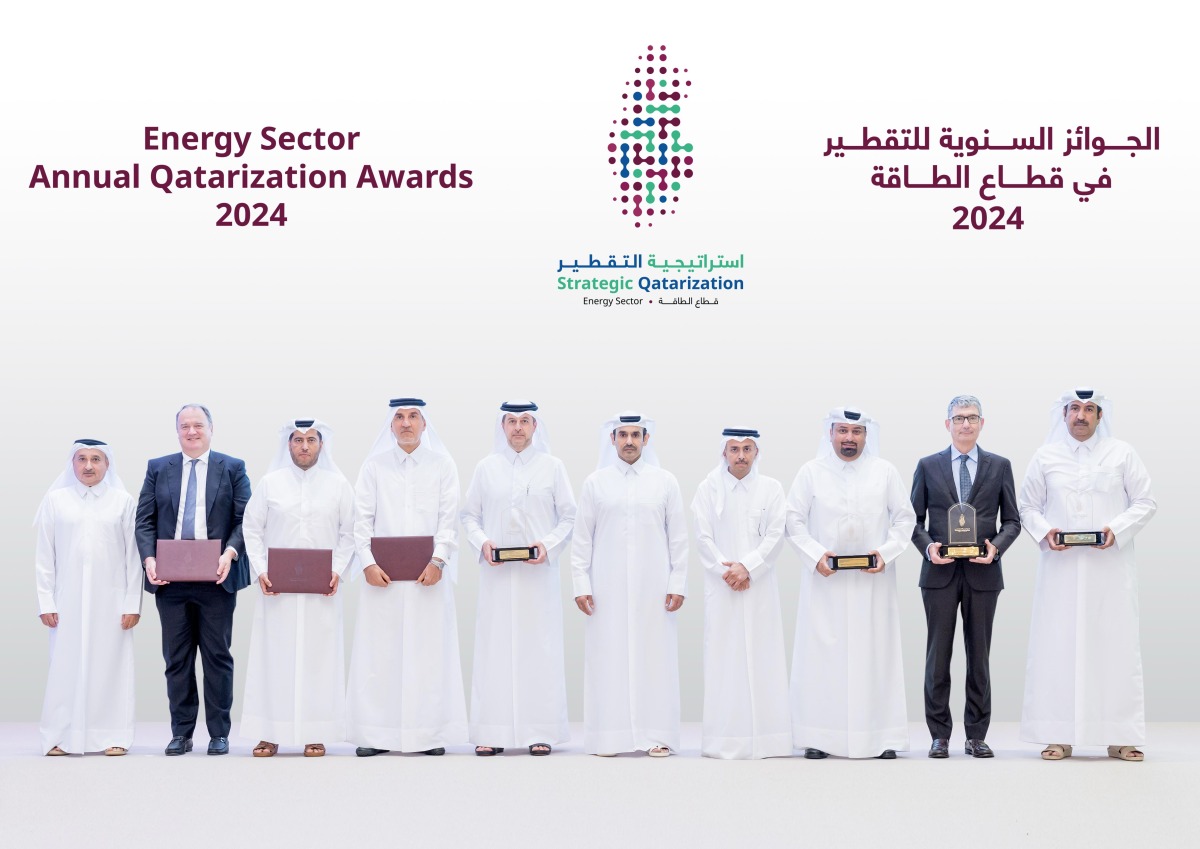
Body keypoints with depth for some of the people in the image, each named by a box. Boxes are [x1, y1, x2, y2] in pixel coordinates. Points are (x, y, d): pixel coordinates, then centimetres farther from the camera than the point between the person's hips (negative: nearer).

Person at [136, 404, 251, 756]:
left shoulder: (232, 468, 7)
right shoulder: (158, 468, 12)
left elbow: (245, 519, 0)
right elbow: (145, 521, 7)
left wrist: (231, 552, -17)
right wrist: (149, 558, -9)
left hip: (216, 577, -2)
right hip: (170, 578, 2)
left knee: (217, 656, 2)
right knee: (176, 658, 6)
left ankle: (219, 733, 8)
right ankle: (181, 732, 12)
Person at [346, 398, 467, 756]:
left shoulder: (442, 465, 7)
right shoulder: (374, 465, 8)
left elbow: (448, 518, 2)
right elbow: (362, 518, 5)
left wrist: (438, 560, -11)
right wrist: (367, 562, -8)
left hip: (428, 574, 0)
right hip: (383, 574, 1)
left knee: (429, 652, -1)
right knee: (380, 652, -1)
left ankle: (430, 733, 4)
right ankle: (377, 734, 3)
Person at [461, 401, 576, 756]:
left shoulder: (552, 466, 6)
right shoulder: (486, 467, 9)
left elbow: (568, 515, 5)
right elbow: (469, 514, 10)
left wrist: (549, 545, -10)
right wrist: (482, 543, -8)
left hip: (538, 571, -1)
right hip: (497, 571, 1)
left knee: (539, 646, -1)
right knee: (495, 647, -1)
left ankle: (540, 731, 3)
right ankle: (492, 732, 3)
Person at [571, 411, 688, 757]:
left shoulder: (665, 482, 7)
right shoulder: (595, 482, 7)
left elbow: (678, 538, 6)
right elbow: (582, 538, 6)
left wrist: (678, 584, -1)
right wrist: (580, 584, -1)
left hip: (653, 586, 0)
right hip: (608, 588, 0)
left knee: (654, 658, -2)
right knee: (608, 659, -1)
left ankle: (655, 736, 3)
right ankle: (609, 737, 4)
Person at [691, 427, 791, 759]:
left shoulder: (771, 488, 6)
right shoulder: (709, 488, 5)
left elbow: (775, 535, -1)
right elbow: (703, 536, 1)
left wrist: (747, 566, -11)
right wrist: (727, 572, -9)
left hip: (759, 585, 1)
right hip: (721, 585, 0)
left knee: (761, 656, -1)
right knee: (723, 656, -3)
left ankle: (764, 735, 1)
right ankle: (724, 739, -1)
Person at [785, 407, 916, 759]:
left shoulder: (885, 472, 6)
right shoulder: (811, 472, 4)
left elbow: (905, 518, 9)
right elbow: (794, 520, 4)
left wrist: (886, 553, -6)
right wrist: (815, 555, -10)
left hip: (873, 582, 1)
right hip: (825, 582, 0)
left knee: (875, 653, 0)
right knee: (822, 653, -2)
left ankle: (881, 737, 5)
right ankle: (818, 737, 2)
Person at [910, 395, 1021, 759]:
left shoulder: (1000, 466, 9)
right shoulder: (928, 466, 8)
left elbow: (1012, 520, 7)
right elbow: (915, 518, 7)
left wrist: (996, 547, -11)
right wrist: (928, 547, -11)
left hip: (983, 572, 0)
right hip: (940, 571, 0)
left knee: (979, 655, 5)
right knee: (938, 655, 1)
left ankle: (976, 735, 11)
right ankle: (939, 735, 8)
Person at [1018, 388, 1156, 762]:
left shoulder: (1123, 454, 6)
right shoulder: (1045, 457, 9)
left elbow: (1145, 502, 5)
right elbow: (1027, 506, 12)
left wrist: (1117, 531, -11)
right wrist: (1044, 532, -7)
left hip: (1110, 566, -1)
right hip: (1061, 566, 1)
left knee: (1115, 645, -1)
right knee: (1057, 646, -2)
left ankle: (1119, 737, 4)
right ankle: (1059, 736, 2)